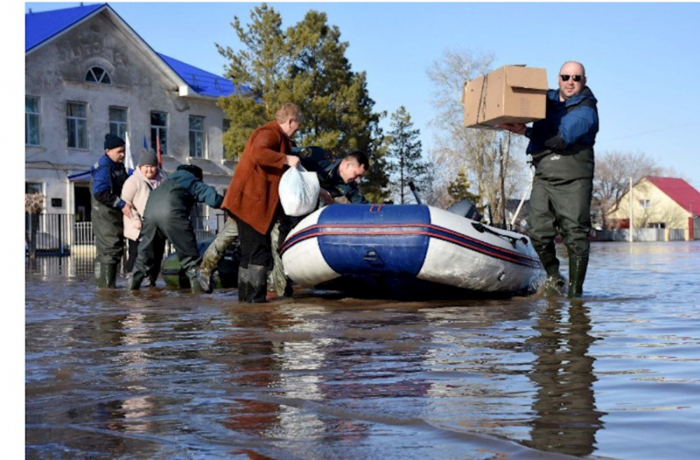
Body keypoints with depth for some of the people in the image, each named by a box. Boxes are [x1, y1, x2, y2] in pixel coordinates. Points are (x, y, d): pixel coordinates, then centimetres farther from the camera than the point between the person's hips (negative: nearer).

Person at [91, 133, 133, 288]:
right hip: (105, 216, -10)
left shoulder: (119, 166, 13)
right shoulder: (103, 167, -16)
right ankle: (106, 286, -7)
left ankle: (108, 285, 21)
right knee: (110, 250, -11)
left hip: (116, 216, 10)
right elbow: (100, 193, -26)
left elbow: (124, 186, 26)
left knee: (116, 250, 13)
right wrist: (121, 204, -25)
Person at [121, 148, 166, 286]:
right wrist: (135, 219, -19)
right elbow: (125, 202, -12)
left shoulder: (162, 179, 7)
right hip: (139, 229, -6)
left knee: (157, 254, 10)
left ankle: (152, 280, 22)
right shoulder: (133, 181, -10)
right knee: (136, 254, -4)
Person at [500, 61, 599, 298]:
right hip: (543, 177, 5)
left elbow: (561, 138, -18)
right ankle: (554, 278, 19)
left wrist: (525, 132, -15)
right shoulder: (546, 99, 14)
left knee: (576, 237, -6)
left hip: (573, 182, -5)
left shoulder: (586, 111, -4)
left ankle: (575, 291, 1)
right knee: (539, 234, -2)